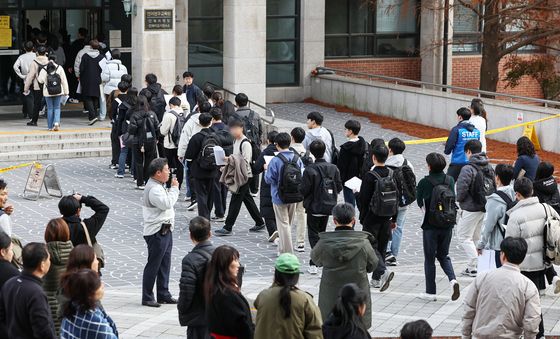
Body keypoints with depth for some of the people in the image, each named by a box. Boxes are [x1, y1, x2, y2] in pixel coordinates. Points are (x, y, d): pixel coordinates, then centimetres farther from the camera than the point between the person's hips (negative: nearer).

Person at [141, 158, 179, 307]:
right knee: (153, 265, -3)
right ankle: (147, 298, 4)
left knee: (165, 264, 15)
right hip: (157, 232, -10)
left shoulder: (159, 186, 14)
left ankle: (163, 295, 23)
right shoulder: (153, 189, -20)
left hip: (165, 231, 10)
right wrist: (174, 188, -16)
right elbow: (167, 203, -26)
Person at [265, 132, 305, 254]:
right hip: (294, 198, 5)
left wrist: (267, 170, 4)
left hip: (279, 197, -5)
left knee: (283, 224, 3)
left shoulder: (275, 160, -18)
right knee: (288, 223, 20)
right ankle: (282, 249, 35)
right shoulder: (297, 158, -2)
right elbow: (302, 176, 3)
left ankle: (288, 253, 4)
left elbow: (269, 179, -14)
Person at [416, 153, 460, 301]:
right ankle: (453, 279, -5)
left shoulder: (424, 182, -12)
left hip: (430, 225, -4)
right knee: (443, 255, 19)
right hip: (447, 224, 4)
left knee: (430, 258, 8)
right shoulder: (450, 180, 0)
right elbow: (453, 199, 9)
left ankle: (430, 292, 10)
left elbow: (419, 201, 3)